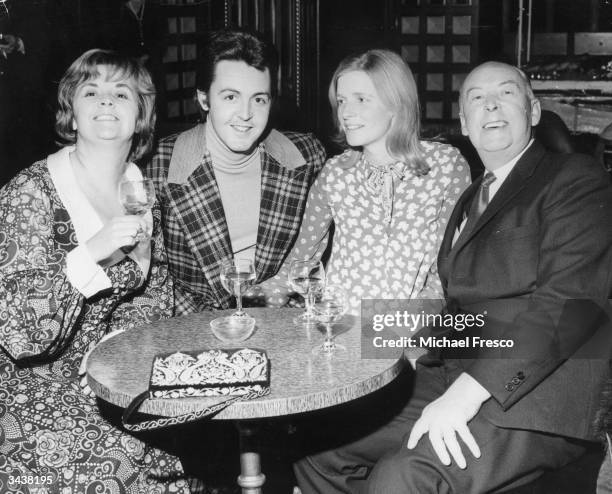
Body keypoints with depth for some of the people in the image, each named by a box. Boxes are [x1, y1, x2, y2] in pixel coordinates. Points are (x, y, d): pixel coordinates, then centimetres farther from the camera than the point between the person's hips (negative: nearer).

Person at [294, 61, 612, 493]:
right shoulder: (471, 199, 23)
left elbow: (568, 299, -16)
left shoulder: (577, 179, -2)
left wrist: (470, 390, -22)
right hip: (449, 383, 7)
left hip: (532, 393, -7)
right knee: (315, 458, -2)